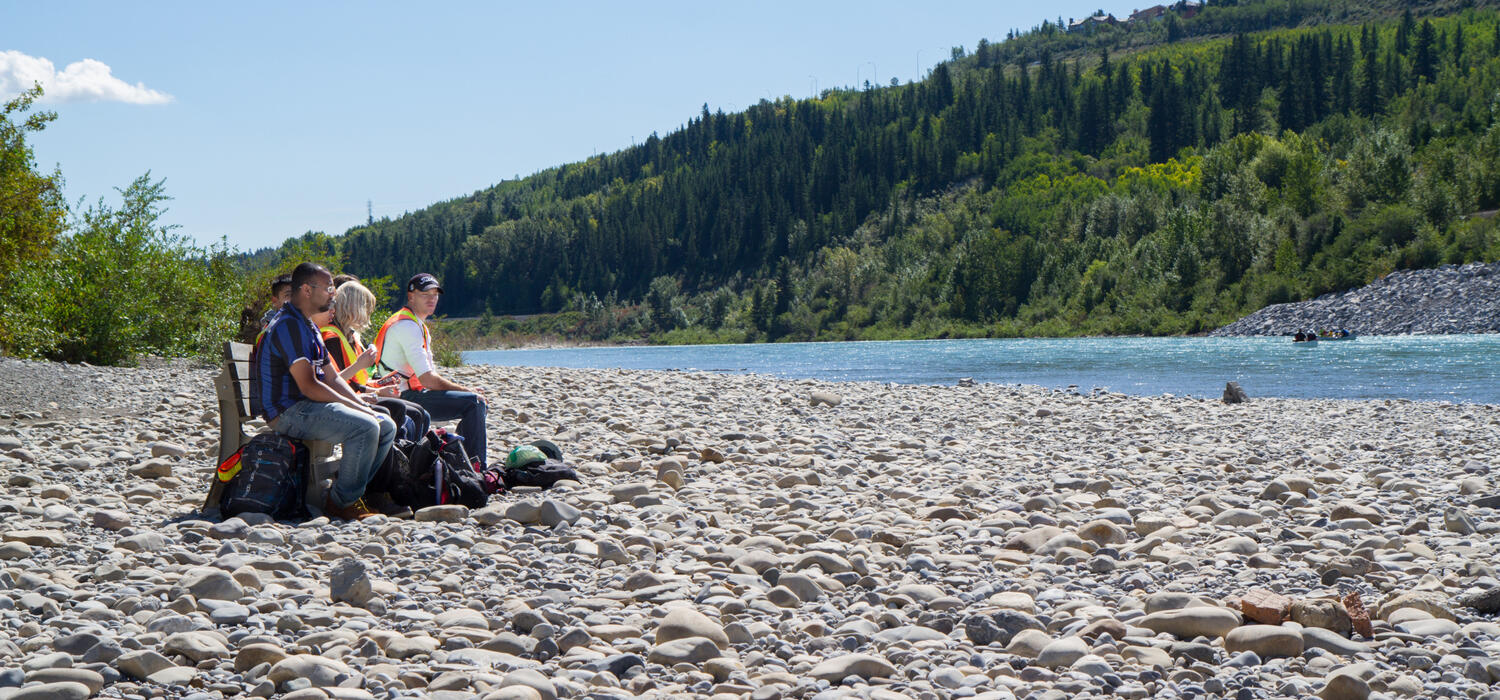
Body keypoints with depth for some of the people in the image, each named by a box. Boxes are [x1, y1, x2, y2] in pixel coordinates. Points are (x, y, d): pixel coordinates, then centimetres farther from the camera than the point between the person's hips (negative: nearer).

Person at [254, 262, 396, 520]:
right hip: (288, 411, -10)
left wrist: (366, 407, 4)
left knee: (386, 426, 4)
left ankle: (352, 492, 7)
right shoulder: (288, 325, -15)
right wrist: (359, 409, -16)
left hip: (309, 405, 10)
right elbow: (309, 386, -22)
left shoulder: (308, 326, 19)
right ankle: (343, 501, -13)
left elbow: (331, 378, 19)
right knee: (365, 427, -27)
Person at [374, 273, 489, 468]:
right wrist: (466, 391, -12)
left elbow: (431, 375, 18)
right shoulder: (407, 326, -15)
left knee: (479, 403, 15)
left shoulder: (419, 325, 19)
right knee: (473, 402, -21)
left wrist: (468, 391, 3)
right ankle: (477, 470, -19)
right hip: (404, 400, -11)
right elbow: (428, 379, -21)